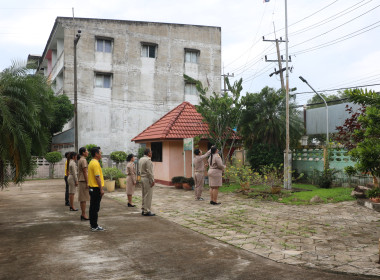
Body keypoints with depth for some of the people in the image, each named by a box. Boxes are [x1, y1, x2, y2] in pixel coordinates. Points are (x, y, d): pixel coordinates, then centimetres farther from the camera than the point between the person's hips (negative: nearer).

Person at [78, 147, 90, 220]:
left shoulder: (80, 160, 15)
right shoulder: (83, 160, -15)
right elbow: (85, 172, -18)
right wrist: (87, 182, -17)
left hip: (81, 181, 10)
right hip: (84, 181, -10)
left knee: (82, 198, 12)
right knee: (84, 198, -6)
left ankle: (83, 214, 17)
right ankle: (84, 215, -3)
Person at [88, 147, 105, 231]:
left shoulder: (91, 162, 15)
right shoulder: (95, 163, -17)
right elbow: (97, 177, -21)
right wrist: (101, 189, -18)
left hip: (92, 187, 10)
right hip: (96, 188, -10)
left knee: (93, 207, 13)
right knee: (95, 208, -5)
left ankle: (93, 225, 20)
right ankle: (94, 226, 0)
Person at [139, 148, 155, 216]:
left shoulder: (141, 159, 11)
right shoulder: (148, 160, -17)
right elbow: (149, 171, -20)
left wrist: (142, 176, 19)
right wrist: (152, 180, -16)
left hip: (142, 178, 10)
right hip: (147, 179, -10)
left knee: (144, 195, 13)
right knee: (148, 195, -6)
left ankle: (144, 210, 17)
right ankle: (147, 211, -4)